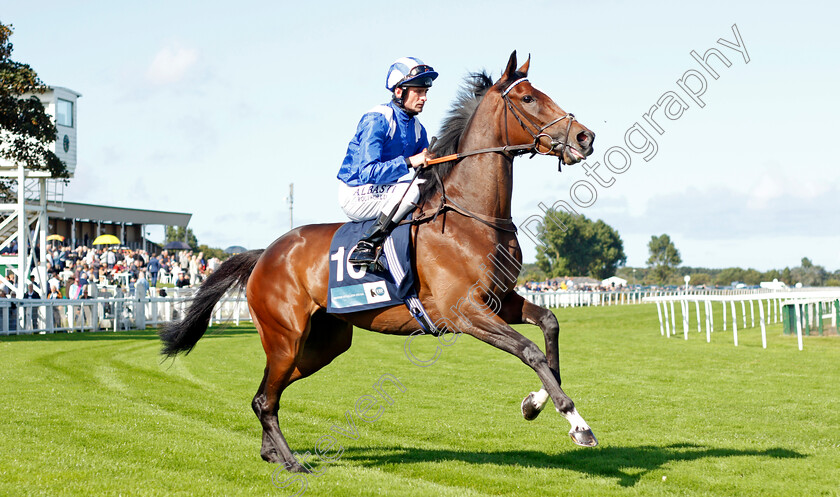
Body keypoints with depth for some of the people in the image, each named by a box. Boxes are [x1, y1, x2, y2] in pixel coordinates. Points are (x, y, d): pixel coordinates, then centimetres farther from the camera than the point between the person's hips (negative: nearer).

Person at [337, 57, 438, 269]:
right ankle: (368, 245, -28)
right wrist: (409, 162, -31)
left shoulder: (417, 128, 8)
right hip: (356, 195, -9)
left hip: (382, 193, 9)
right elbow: (368, 172, -25)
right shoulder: (376, 120, -17)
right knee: (411, 189, -30)